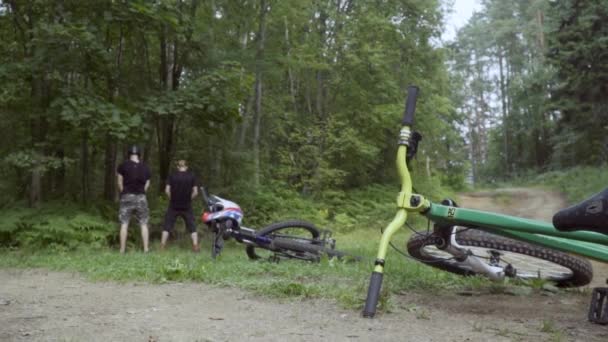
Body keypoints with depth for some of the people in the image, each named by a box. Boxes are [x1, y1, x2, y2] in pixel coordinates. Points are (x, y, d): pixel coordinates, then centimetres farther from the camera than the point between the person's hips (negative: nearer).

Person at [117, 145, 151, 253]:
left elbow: (120, 182, 1)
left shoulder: (123, 165, -1)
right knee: (144, 224, 6)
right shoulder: (145, 167, 6)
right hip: (141, 197, 1)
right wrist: (140, 192, 12)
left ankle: (122, 250, 2)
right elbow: (147, 184, 5)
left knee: (124, 224, 2)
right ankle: (146, 249, 2)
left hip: (127, 196, -1)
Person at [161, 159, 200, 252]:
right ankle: (195, 246, 1)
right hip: (187, 206, 0)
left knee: (167, 226, 10)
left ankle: (162, 246, 9)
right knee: (192, 226, 8)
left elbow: (167, 190, -7)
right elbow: (195, 192, -5)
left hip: (173, 206, 0)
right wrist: (189, 198, 10)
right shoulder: (191, 176, -2)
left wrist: (172, 198, 8)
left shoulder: (172, 176, -3)